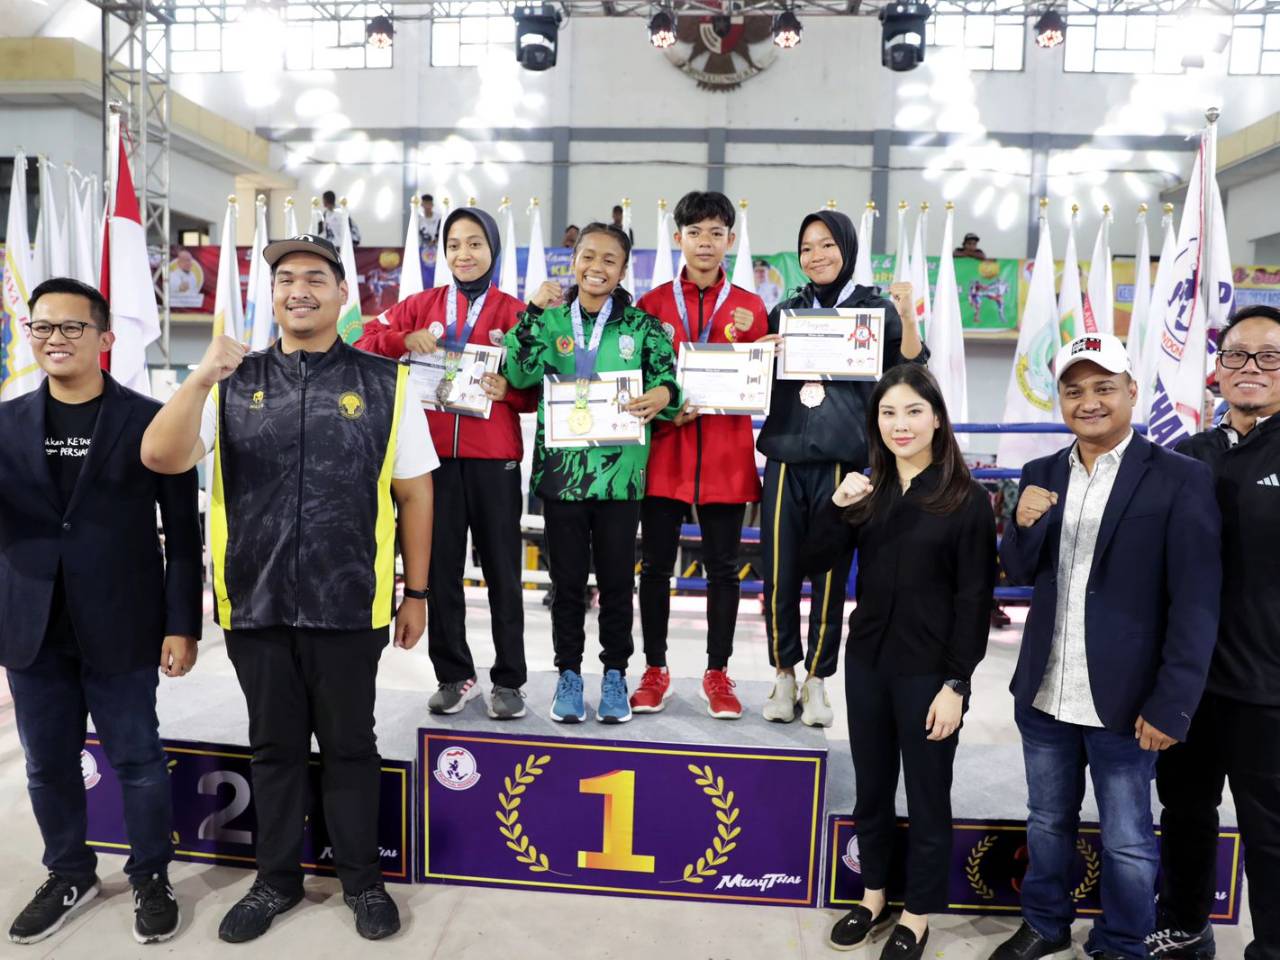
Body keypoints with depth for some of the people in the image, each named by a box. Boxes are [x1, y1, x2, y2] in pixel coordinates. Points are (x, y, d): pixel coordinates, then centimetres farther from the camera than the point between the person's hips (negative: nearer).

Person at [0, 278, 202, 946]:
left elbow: (183, 532, -5)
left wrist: (182, 625, -8)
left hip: (120, 628, -4)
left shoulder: (149, 421, -5)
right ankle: (69, 874, 36)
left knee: (136, 760, 8)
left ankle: (151, 878, 27)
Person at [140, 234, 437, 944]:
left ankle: (362, 879, 31)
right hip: (257, 604, 2)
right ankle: (276, 880, 36)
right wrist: (200, 379, -20)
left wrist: (417, 593, 0)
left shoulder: (384, 382, -1)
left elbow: (413, 493, 0)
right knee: (274, 747, 17)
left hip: (349, 606, -2)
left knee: (349, 746, 12)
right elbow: (161, 458, -5)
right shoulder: (233, 384, 5)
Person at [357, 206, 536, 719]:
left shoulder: (514, 311, 3)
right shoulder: (422, 305, 10)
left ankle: (508, 680, 15)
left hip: (494, 459, -2)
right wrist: (404, 340, -13)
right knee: (440, 569, 7)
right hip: (434, 456, 2)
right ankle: (454, 676, 22)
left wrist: (509, 390, -18)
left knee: (502, 570, 4)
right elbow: (365, 344, 6)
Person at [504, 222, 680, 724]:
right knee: (567, 579, 10)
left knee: (617, 579, 9)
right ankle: (569, 673, 25)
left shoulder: (642, 325, 4)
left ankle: (615, 674, 24)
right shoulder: (550, 320, 5)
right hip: (561, 469, 1)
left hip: (620, 471, 0)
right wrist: (533, 312, -16)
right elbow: (519, 374, -9)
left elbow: (669, 379, -1)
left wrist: (664, 394, -24)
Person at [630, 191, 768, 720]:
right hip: (665, 450, 0)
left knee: (723, 566, 6)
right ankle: (655, 670, 20)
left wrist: (741, 346, -13)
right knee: (656, 563, 5)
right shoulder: (653, 303, 7)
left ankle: (718, 673, 19)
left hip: (725, 455, 0)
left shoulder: (748, 307, 7)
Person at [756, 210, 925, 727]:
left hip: (841, 461, -2)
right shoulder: (786, 311, 13)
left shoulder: (875, 308, 5)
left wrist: (907, 317, -17)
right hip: (785, 457, 2)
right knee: (778, 574, 3)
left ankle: (817, 680, 19)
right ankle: (784, 675, 20)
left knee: (830, 577, 2)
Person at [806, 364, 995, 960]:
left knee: (927, 798, 11)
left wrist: (955, 684, -13)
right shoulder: (868, 492, 4)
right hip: (867, 661, 5)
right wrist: (836, 506, -15)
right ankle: (874, 898, 37)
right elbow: (814, 564, 0)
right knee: (871, 789, 17)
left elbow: (974, 600, -10)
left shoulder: (967, 500, -9)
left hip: (928, 671, -4)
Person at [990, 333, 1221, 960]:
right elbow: (1019, 572, 7)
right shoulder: (1041, 475, 4)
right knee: (1047, 822, 21)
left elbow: (1196, 605, -12)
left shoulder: (1180, 479, -12)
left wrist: (1171, 706, -15)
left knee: (1126, 842, 13)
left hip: (1123, 701, -4)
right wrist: (1024, 525, -14)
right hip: (1042, 695, 5)